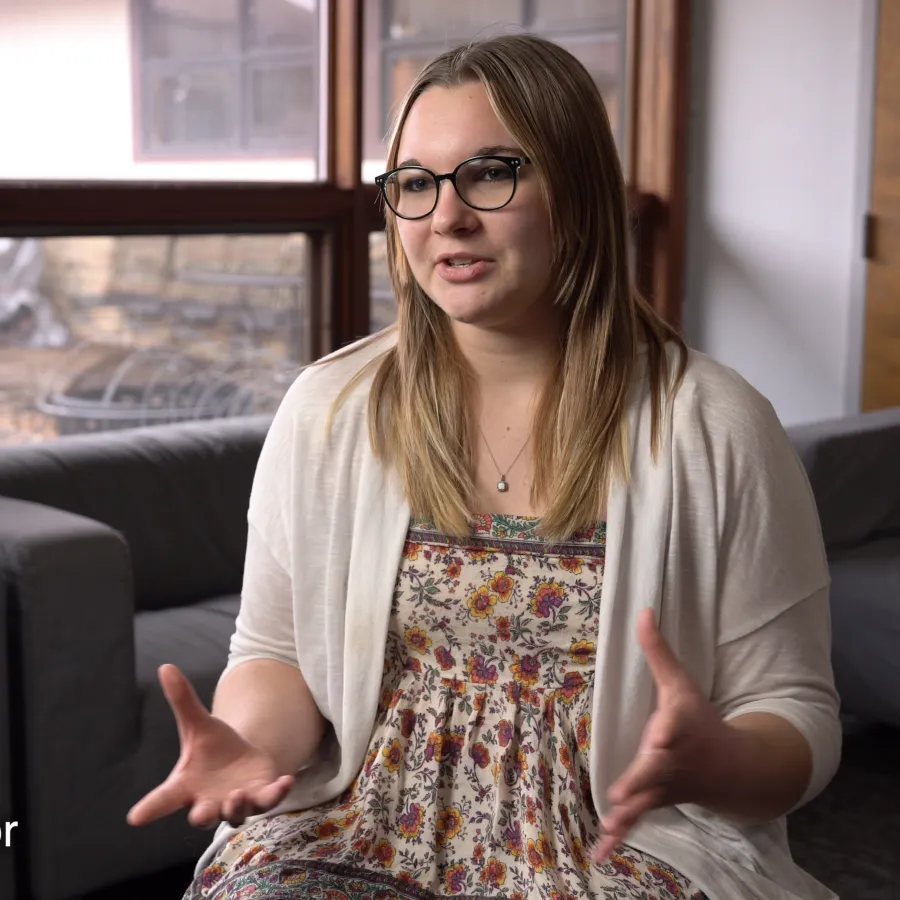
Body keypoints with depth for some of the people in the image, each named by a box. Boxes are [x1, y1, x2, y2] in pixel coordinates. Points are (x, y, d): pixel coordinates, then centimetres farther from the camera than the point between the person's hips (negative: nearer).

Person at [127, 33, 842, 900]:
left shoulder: (715, 430, -7)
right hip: (362, 822, 1)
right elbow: (276, 653, 9)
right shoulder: (327, 409, 0)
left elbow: (800, 724, -3)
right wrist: (251, 739, -14)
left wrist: (712, 761, -26)